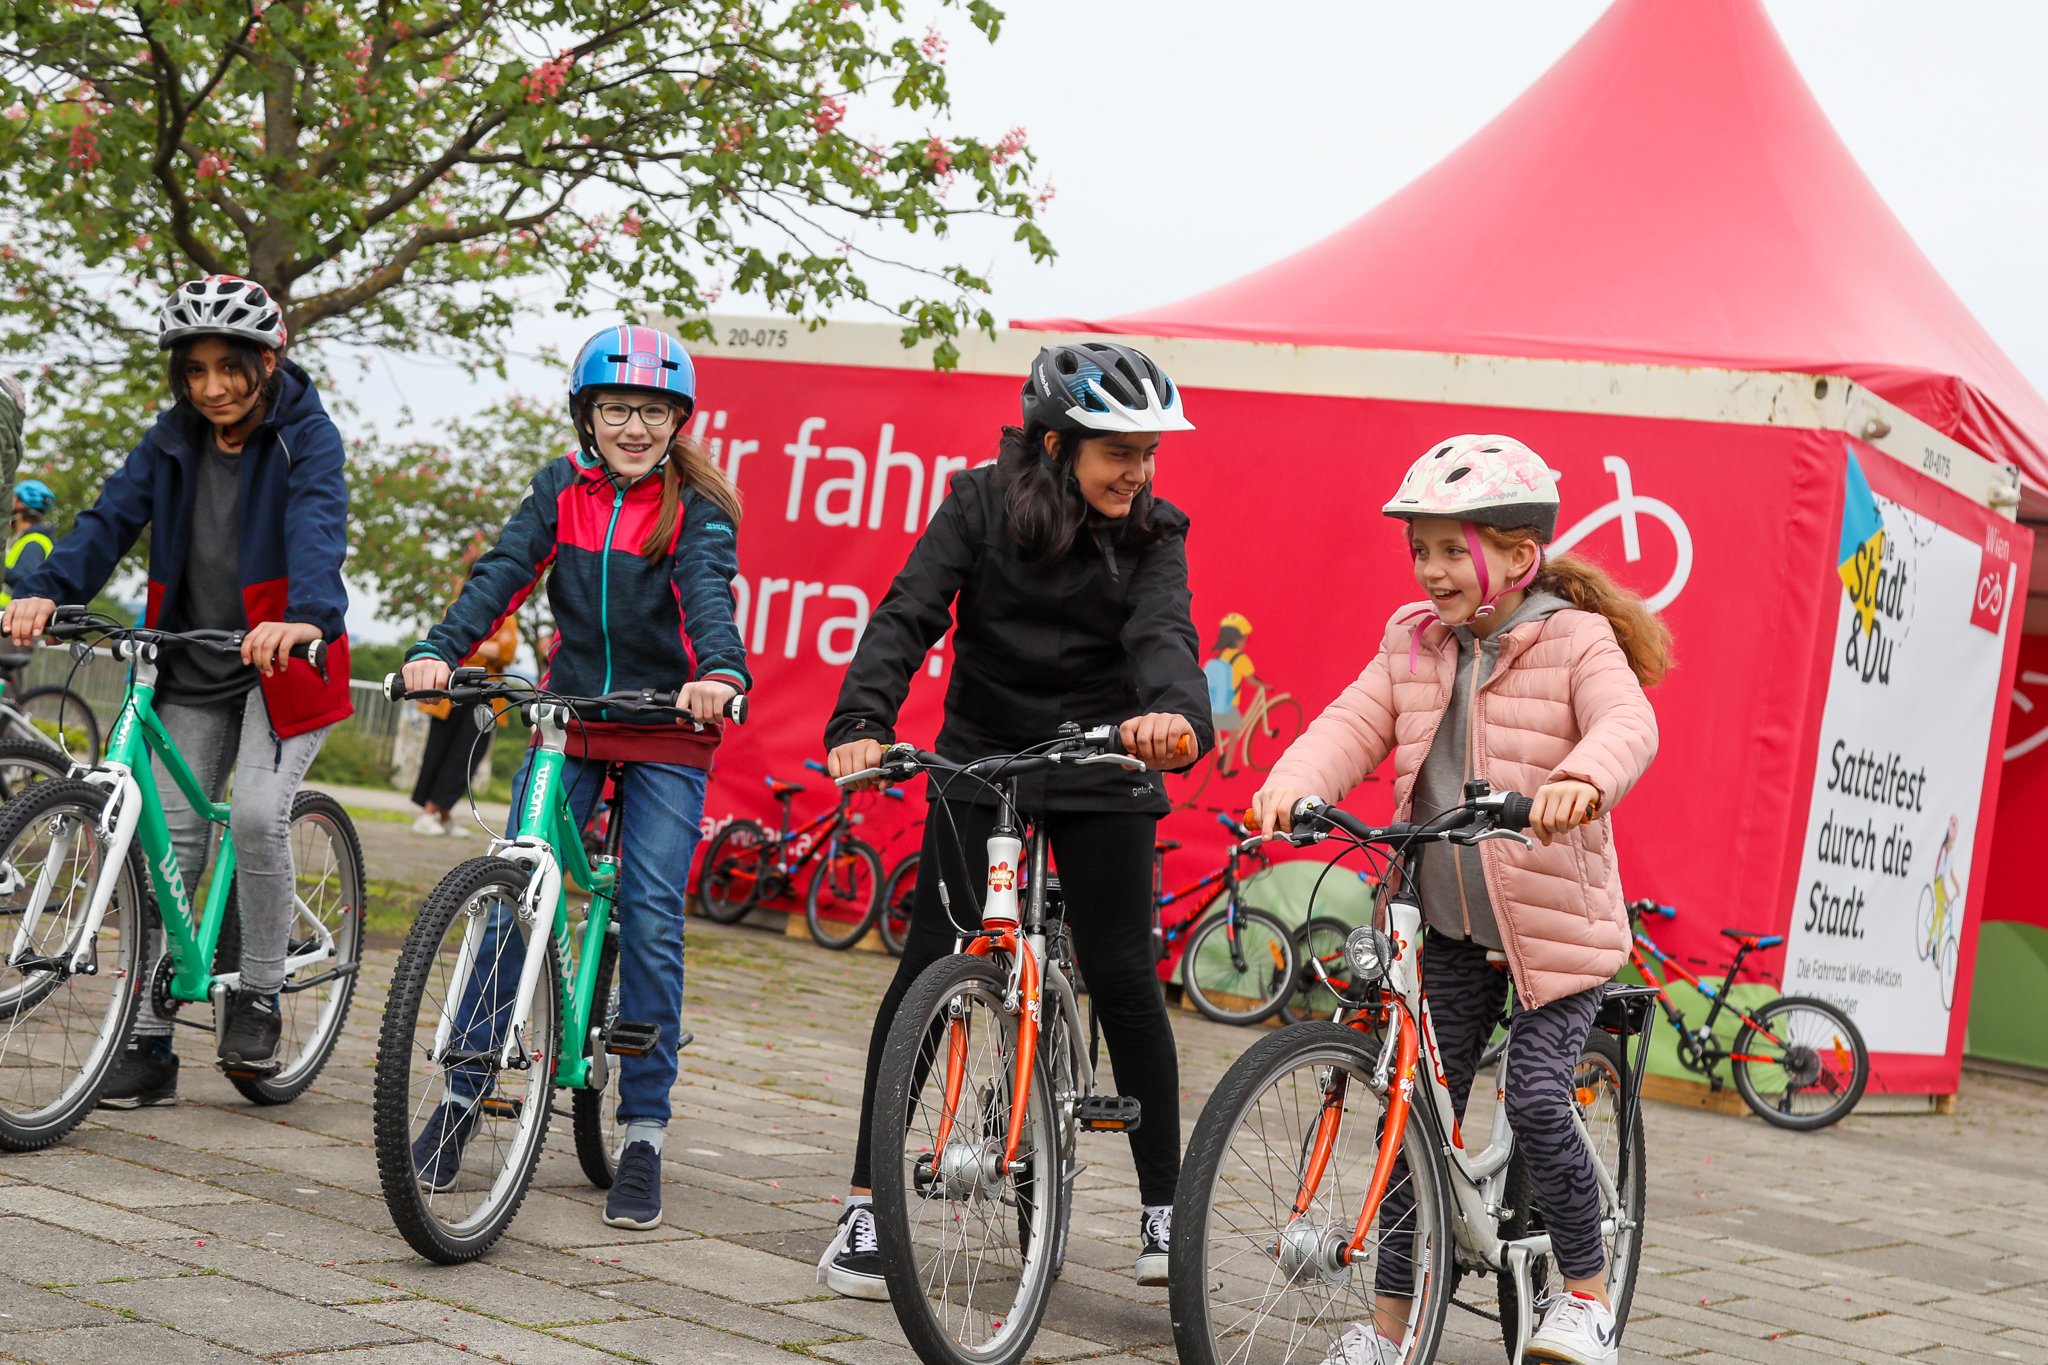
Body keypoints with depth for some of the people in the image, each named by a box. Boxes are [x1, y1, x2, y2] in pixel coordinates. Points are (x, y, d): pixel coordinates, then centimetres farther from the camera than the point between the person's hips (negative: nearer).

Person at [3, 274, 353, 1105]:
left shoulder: (306, 437, -10)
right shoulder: (173, 441, 3)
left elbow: (318, 527, -28)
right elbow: (112, 519, -10)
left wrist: (307, 618, -49)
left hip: (283, 661, -4)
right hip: (192, 669, 5)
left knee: (258, 815, -23)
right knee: (167, 843, 1)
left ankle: (259, 996, 0)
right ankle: (147, 1045, 7)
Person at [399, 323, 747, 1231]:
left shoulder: (698, 507, -4)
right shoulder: (564, 490, 5)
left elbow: (709, 593, -21)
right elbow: (504, 572, -8)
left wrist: (720, 674, -42)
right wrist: (439, 651, -27)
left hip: (667, 735, -2)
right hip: (569, 720, 2)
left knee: (651, 921, -7)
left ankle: (644, 1133, 1)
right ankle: (464, 1090, 9)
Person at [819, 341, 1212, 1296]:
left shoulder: (1153, 534, -5)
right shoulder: (983, 502, -7)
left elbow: (1164, 634, -22)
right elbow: (908, 615, -16)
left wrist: (1177, 714, -45)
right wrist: (860, 724, -33)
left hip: (1101, 770, 0)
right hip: (980, 759, 0)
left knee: (1122, 978, -2)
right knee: (927, 967, -4)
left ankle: (1164, 1208, 11)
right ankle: (866, 1205, 4)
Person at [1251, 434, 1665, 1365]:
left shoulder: (1576, 643, -10)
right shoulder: (1412, 646, 6)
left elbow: (1628, 725, -26)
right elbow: (1353, 726, -4)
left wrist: (1580, 780, -49)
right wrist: (1289, 786, -25)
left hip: (1555, 923, -5)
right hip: (1446, 930, 5)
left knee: (1536, 1100, -16)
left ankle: (1587, 1290, 6)